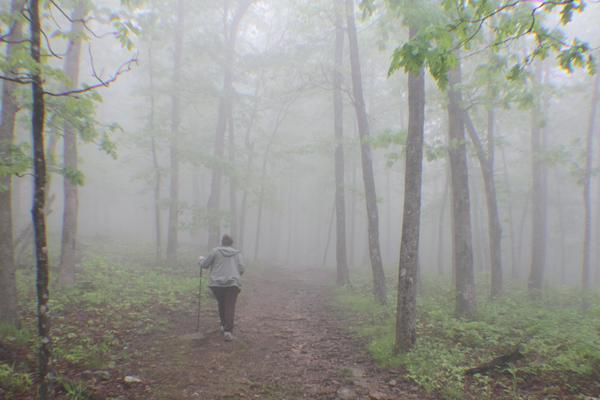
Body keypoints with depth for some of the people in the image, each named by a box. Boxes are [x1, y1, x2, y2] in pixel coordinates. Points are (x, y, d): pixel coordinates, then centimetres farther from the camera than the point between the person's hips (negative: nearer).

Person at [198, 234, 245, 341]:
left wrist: (201, 259, 28)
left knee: (221, 304, 21)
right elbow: (241, 270, 4)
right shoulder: (237, 253, 9)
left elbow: (205, 265, 7)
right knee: (230, 307, -3)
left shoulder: (215, 251, 4)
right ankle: (228, 331, -15)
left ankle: (224, 325, 27)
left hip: (217, 283, 1)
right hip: (233, 283, 0)